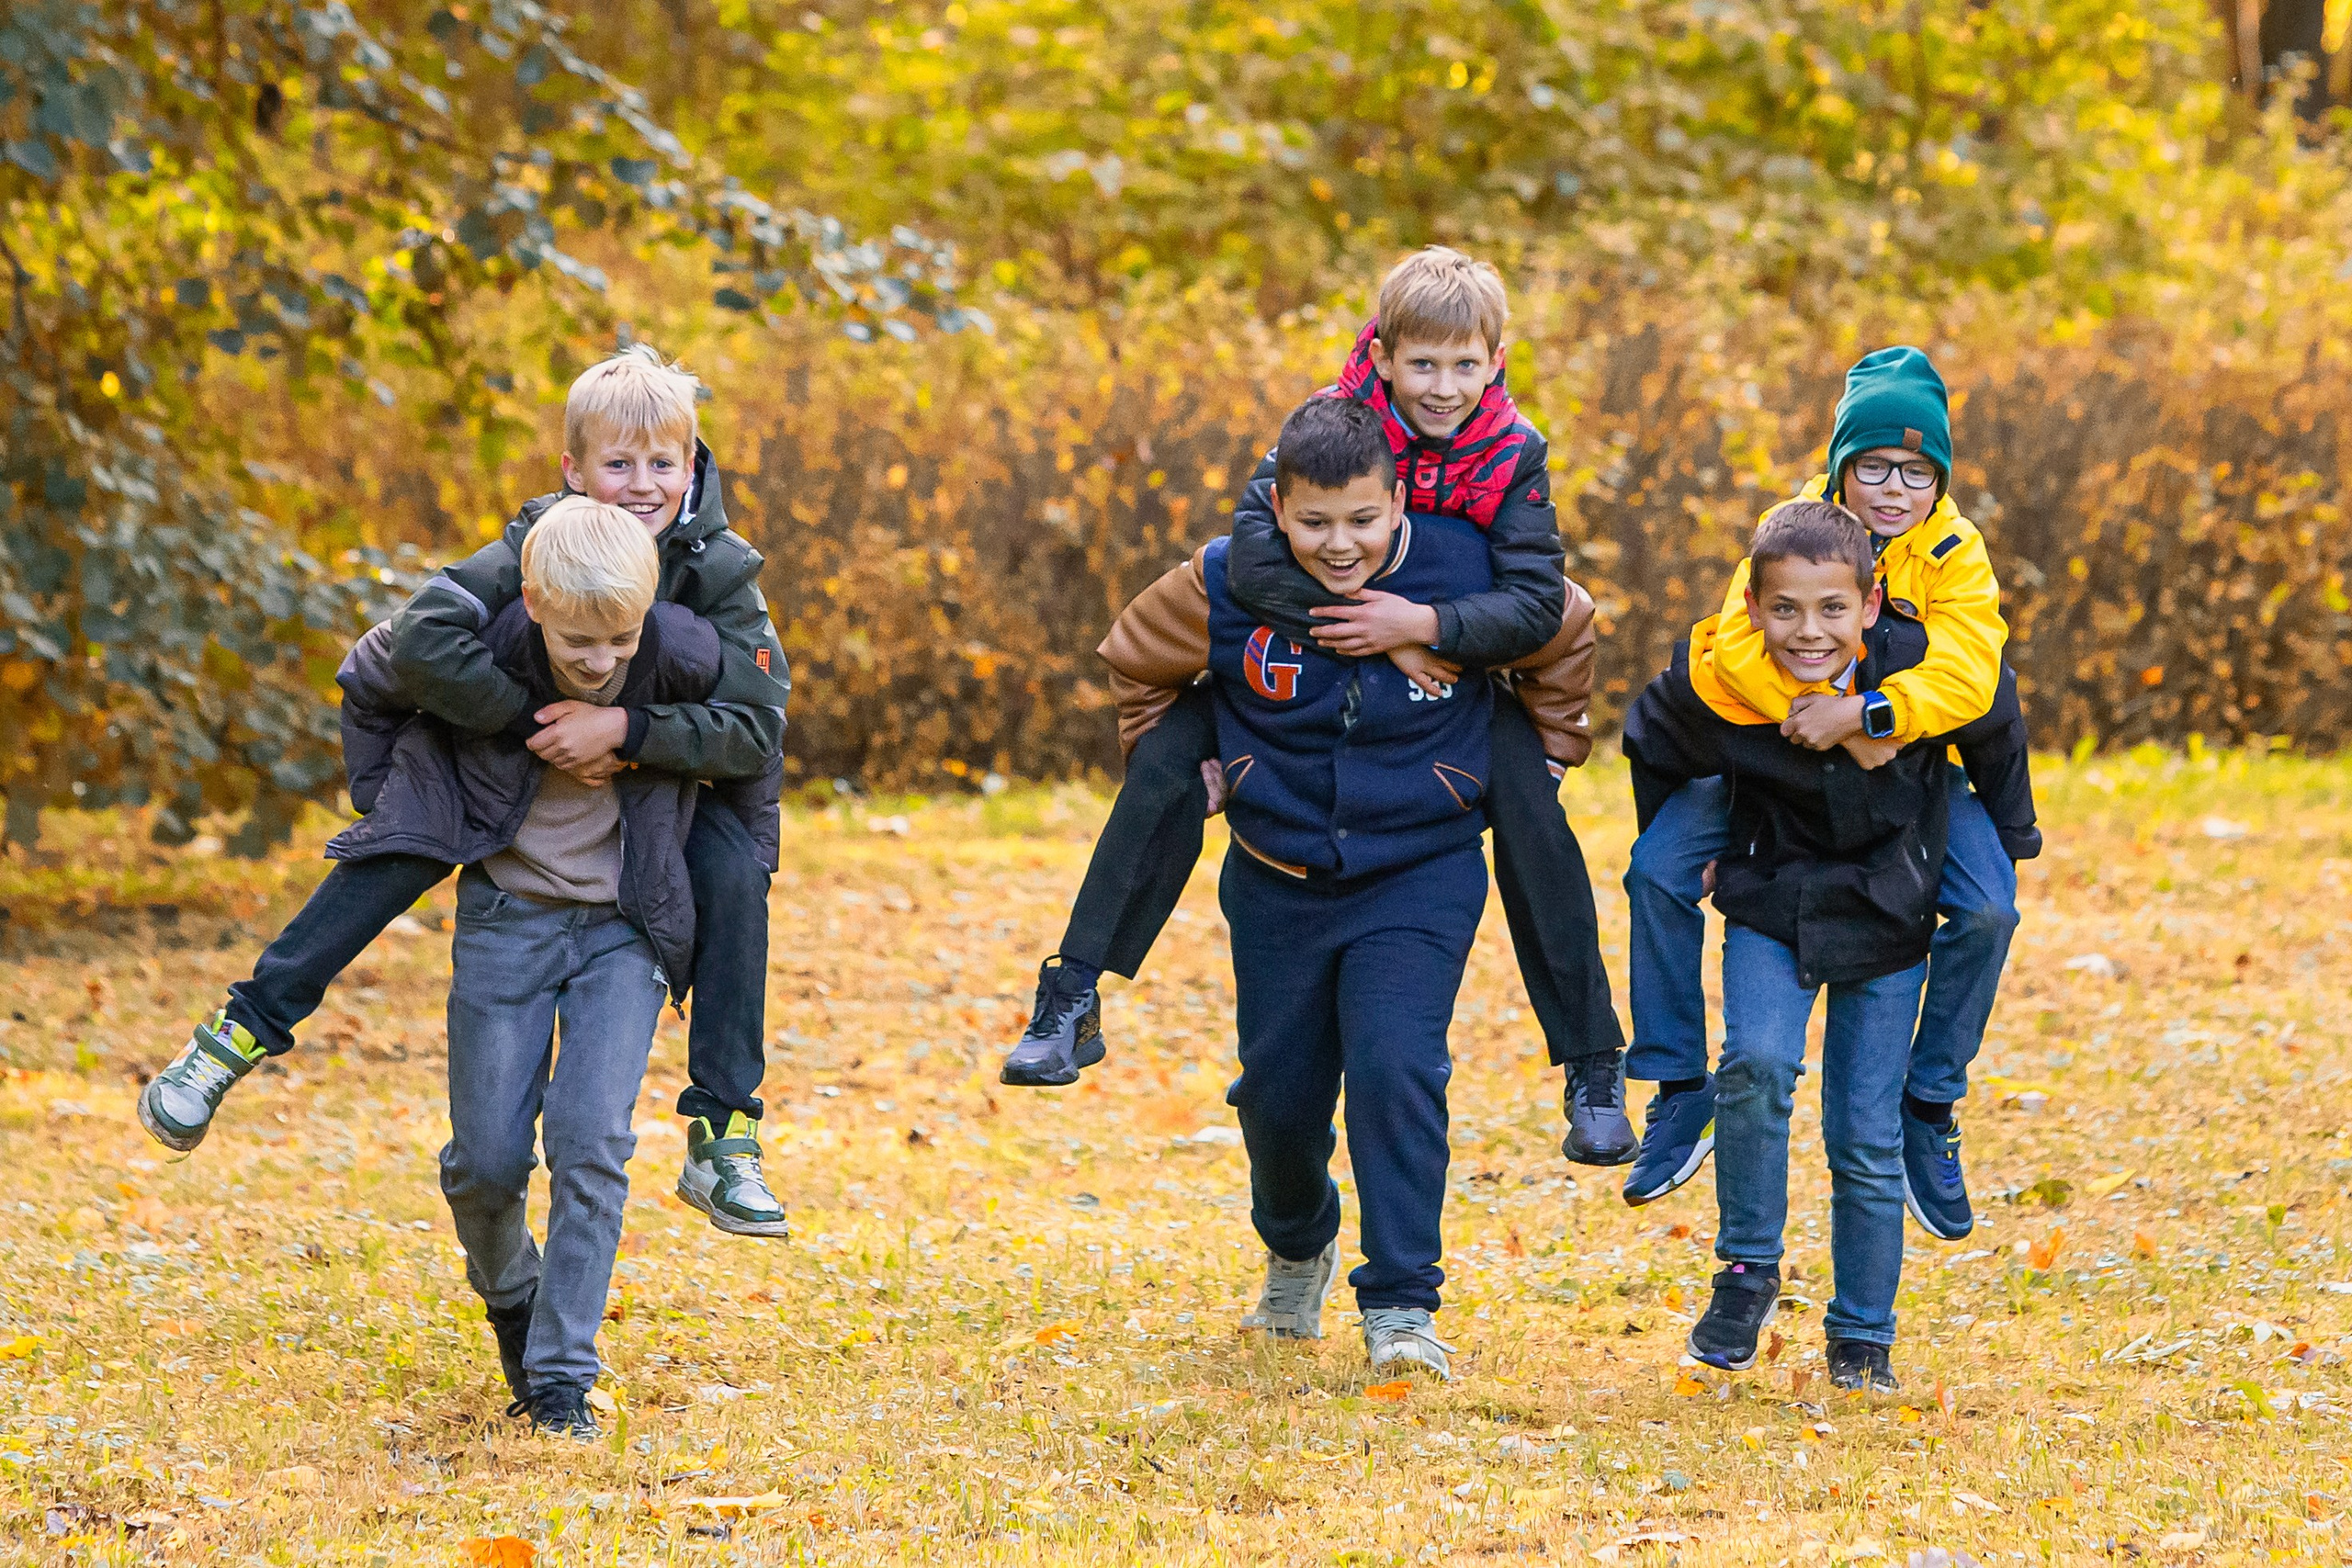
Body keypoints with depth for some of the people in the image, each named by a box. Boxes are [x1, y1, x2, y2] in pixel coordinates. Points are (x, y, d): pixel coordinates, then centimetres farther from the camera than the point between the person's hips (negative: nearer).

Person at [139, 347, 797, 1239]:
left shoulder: (718, 574, -22)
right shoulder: (539, 544, -24)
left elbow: (757, 730, -30)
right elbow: (422, 640, -37)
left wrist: (622, 730, -42)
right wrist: (537, 725, -40)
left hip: (654, 774, 1)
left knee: (734, 872, -26)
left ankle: (723, 1135, -17)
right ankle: (246, 1027, -20)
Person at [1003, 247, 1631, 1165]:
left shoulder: (1512, 456, -18)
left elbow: (1536, 604, -27)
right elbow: (1253, 556, -35)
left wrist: (1426, 626, -42)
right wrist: (1374, 636, -39)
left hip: (1450, 669, 0)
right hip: (1299, 660, 0)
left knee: (1531, 804, -21)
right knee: (1169, 752, -19)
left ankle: (1592, 1063, -10)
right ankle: (1070, 1002, -13)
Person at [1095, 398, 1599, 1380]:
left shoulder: (1469, 572, -16)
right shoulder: (1225, 588, -15)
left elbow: (1560, 643, 6)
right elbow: (1134, 662, 6)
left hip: (1421, 877, -2)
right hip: (1279, 882, 2)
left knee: (1396, 1070, -20)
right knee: (1279, 1090, 11)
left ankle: (1402, 1307, -13)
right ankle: (1298, 1248, 43)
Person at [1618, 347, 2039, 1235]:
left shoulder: (1955, 555, -14)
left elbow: (1966, 677, -30)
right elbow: (1741, 652, -28)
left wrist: (1862, 714, -44)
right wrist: (1824, 725, -35)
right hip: (1773, 752, 0)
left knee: (1988, 908, -23)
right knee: (1658, 870, -20)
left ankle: (1928, 1105, -2)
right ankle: (1681, 1088, -4)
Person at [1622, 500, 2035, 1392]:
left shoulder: (1926, 675, -22)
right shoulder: (1716, 687, -22)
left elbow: (1999, 731, 1)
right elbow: (1651, 744, 2)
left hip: (1885, 922, 0)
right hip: (1771, 908, 0)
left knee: (1867, 1142, 1)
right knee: (1757, 1064, -26)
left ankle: (1863, 1337, 18)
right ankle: (1748, 1272, -8)